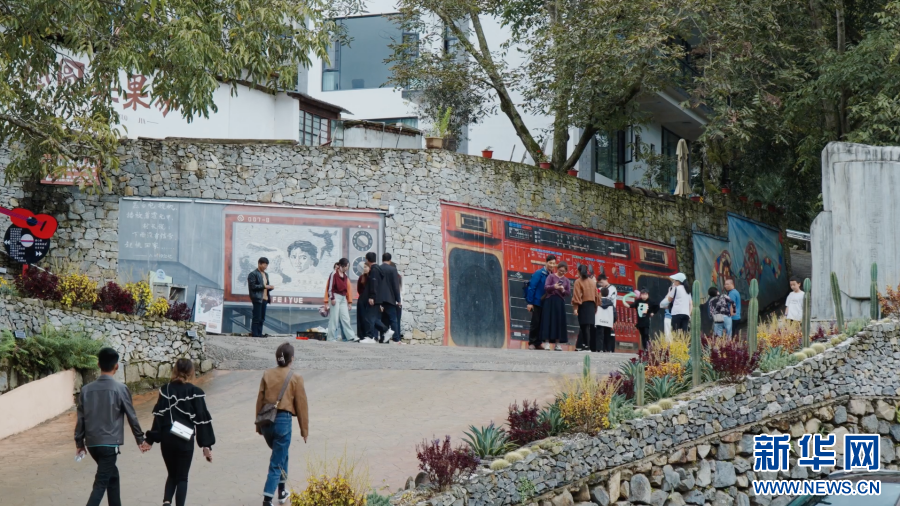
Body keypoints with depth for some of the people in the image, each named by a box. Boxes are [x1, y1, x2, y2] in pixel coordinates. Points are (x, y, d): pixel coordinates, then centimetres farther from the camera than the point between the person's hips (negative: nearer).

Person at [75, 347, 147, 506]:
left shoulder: (86, 389, 4)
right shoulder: (120, 389, -7)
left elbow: (81, 418, 6)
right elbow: (131, 417, -1)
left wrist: (79, 443, 16)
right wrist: (140, 440, 10)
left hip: (92, 443, 5)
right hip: (109, 443, -5)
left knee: (112, 475, 23)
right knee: (101, 483, -7)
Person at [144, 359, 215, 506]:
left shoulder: (165, 390, 0)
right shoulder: (195, 393, -6)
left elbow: (158, 416, -2)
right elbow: (202, 420, -6)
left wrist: (151, 439, 2)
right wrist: (206, 445, -2)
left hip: (166, 439, 3)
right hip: (185, 441, -2)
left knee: (172, 475, 18)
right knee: (182, 478, 8)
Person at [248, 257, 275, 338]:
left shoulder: (266, 274, 20)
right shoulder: (253, 274, -4)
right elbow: (252, 286, -13)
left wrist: (270, 288, 3)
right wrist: (264, 286, -16)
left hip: (264, 298, 7)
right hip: (257, 298, -7)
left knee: (262, 318, 6)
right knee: (257, 318, -7)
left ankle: (259, 333, 8)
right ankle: (254, 333, -5)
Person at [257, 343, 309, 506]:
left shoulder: (267, 374, 3)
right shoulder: (295, 378, -7)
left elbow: (259, 400, 7)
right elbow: (301, 405, -2)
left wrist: (258, 425, 17)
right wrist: (304, 429, 7)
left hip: (266, 421, 5)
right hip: (283, 420, -5)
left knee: (280, 454, 27)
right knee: (277, 462, 2)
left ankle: (281, 492, 35)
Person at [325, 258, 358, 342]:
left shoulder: (345, 276, 15)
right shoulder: (334, 274, -6)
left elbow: (347, 288, 17)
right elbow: (330, 287, -9)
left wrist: (349, 301, 16)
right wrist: (332, 298, -15)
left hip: (343, 298, 6)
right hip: (336, 297, -6)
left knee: (346, 318, 2)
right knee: (334, 318, -5)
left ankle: (351, 336, -2)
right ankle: (331, 337, -1)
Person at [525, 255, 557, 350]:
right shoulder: (539, 273, -9)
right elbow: (531, 287, -12)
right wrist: (529, 302, -15)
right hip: (537, 302, -5)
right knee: (535, 323, -2)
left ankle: (538, 342, 12)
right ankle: (532, 343, 6)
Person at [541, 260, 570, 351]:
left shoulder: (566, 280, 13)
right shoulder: (551, 276, 3)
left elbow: (569, 292, 9)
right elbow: (546, 287, -8)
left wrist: (563, 290, -12)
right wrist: (553, 287, -27)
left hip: (560, 302, 3)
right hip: (550, 300, -3)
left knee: (559, 322, 1)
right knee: (548, 321, -7)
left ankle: (557, 344, 4)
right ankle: (547, 342, -6)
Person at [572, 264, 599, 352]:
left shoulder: (578, 281, -2)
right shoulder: (593, 282, 14)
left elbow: (576, 295, -11)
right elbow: (596, 295, 13)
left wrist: (575, 308, -14)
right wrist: (596, 307, 17)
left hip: (583, 305, -5)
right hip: (592, 305, 5)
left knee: (584, 326, -8)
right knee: (591, 326, 6)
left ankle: (587, 346, -14)